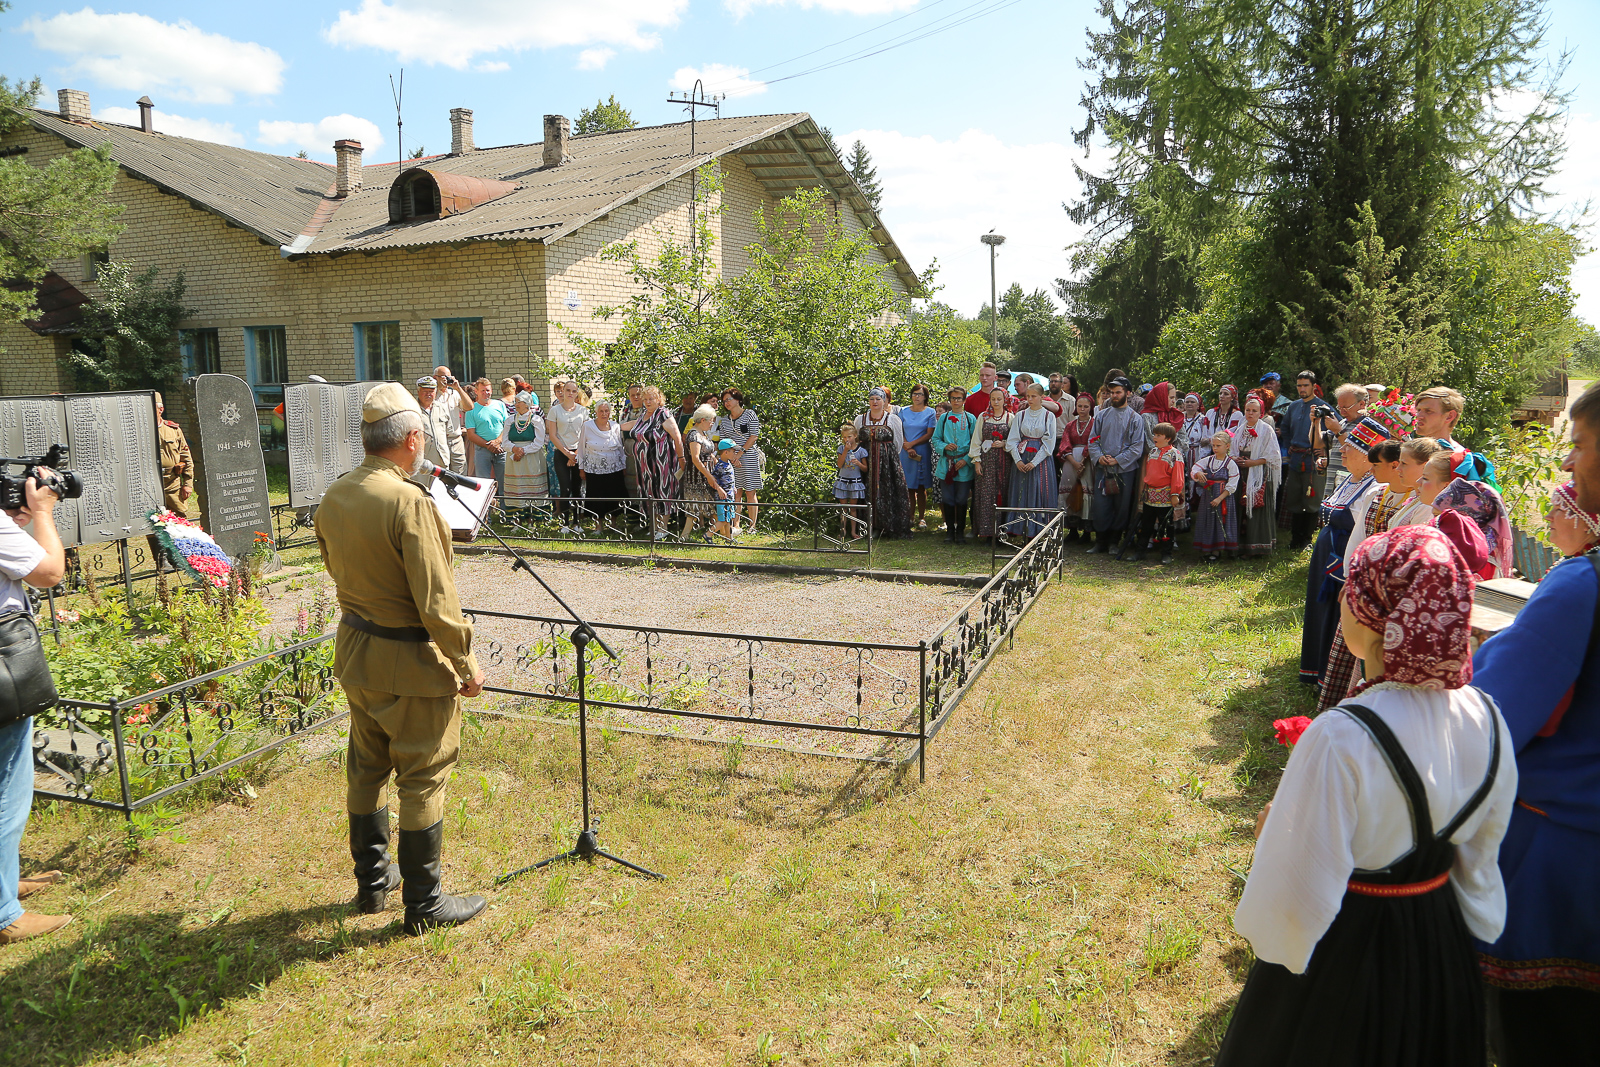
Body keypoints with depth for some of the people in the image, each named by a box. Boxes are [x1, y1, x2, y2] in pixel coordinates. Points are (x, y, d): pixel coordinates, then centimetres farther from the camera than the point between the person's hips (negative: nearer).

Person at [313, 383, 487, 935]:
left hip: (354, 650, 8)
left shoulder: (333, 497, 1)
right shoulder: (410, 502, -24)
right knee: (422, 778, 5)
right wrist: (465, 663, -13)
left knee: (367, 767, 20)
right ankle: (423, 904, 17)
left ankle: (371, 879, 37)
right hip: (411, 661, -8)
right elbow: (436, 602, -23)